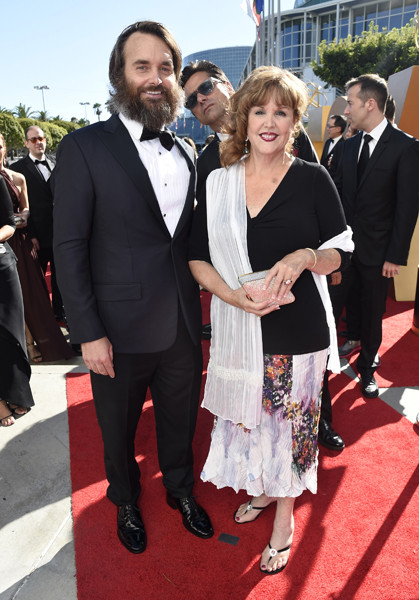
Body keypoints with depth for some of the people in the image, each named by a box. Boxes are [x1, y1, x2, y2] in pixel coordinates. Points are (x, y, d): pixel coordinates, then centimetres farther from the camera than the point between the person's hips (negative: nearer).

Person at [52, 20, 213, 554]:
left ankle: (180, 490, 49)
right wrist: (88, 333, -14)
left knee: (180, 419, 21)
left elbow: (189, 236, 10)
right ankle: (125, 502, 47)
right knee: (118, 429, 18)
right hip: (121, 332, -4)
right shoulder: (84, 148, -9)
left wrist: (197, 308, 3)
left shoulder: (186, 153, 7)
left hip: (184, 325, 4)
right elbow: (69, 247, -11)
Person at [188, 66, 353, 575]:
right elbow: (197, 256, 1)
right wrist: (234, 295, -16)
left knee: (291, 423, 11)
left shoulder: (313, 179, -4)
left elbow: (341, 252, 1)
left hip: (299, 329, -2)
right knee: (247, 417, 16)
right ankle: (261, 490, 47)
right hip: (239, 332, 2)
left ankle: (284, 516, 37)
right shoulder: (218, 183, 1)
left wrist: (305, 257, -21)